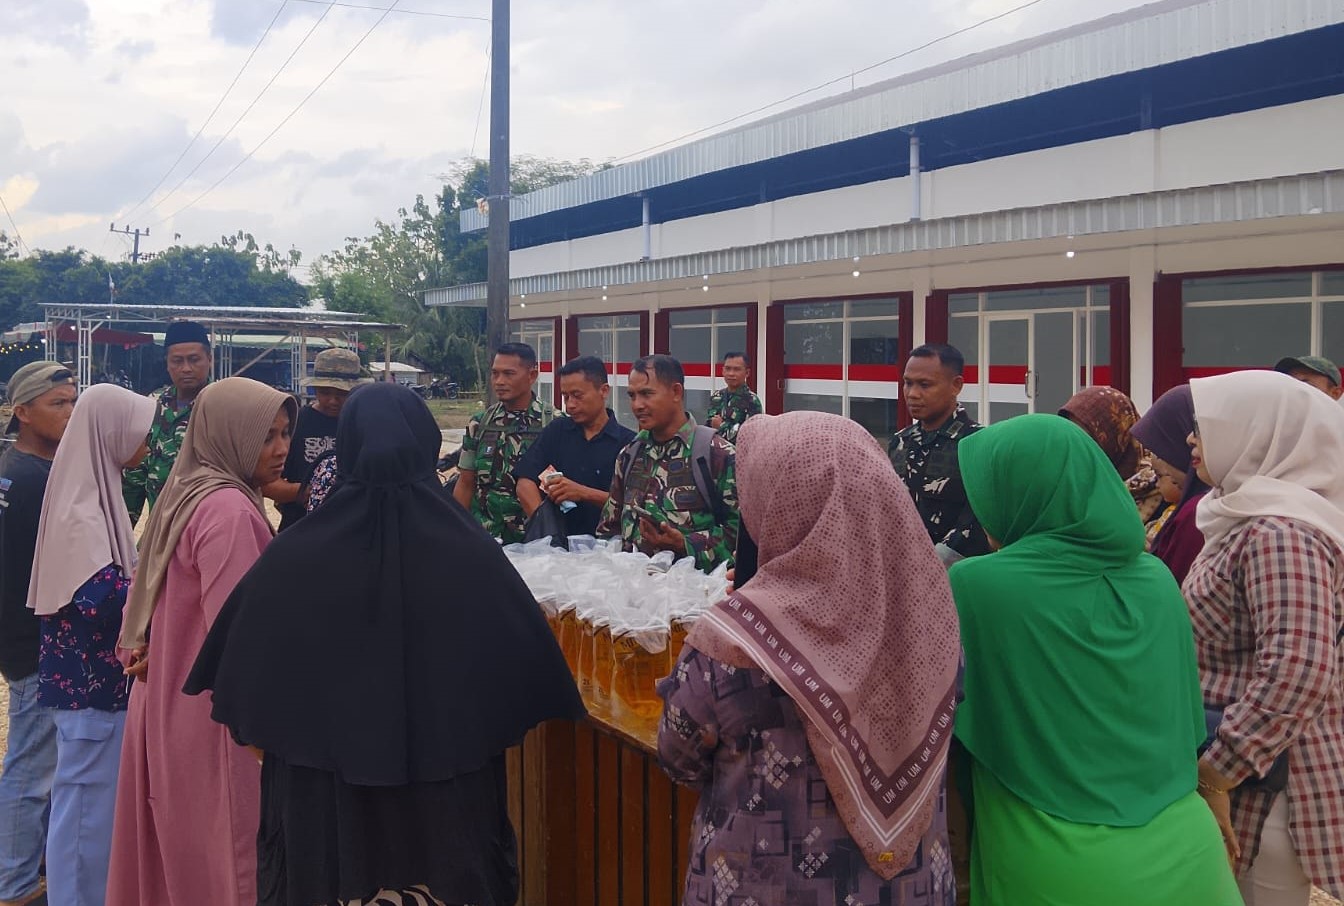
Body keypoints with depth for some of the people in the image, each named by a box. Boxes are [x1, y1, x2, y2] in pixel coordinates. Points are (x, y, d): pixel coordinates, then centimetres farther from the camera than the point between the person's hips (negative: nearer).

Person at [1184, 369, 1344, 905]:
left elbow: (1297, 672, -31)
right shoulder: (1248, 521, 11)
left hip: (1265, 783, -9)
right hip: (1244, 768, 9)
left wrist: (1215, 776, -26)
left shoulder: (1278, 533, -20)